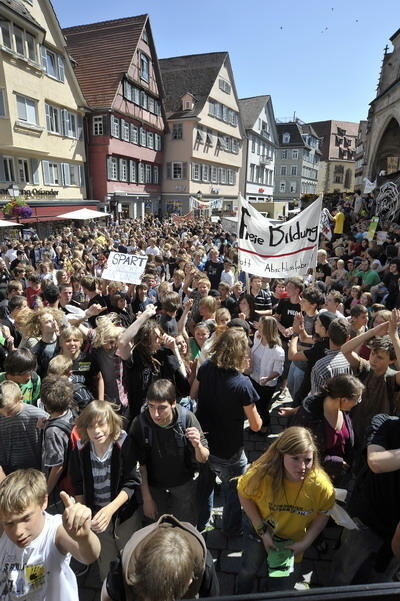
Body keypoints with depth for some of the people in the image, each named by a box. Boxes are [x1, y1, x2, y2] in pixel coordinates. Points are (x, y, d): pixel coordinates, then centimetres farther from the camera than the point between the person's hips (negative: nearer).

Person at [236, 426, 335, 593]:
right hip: (260, 530, 0)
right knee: (248, 570, 27)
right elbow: (245, 496, -17)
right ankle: (241, 595, 60)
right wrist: (262, 530, -18)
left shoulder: (321, 485, -34)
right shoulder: (261, 474, -37)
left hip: (292, 541, 0)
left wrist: (305, 543, -16)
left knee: (281, 587, 22)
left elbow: (322, 515, -12)